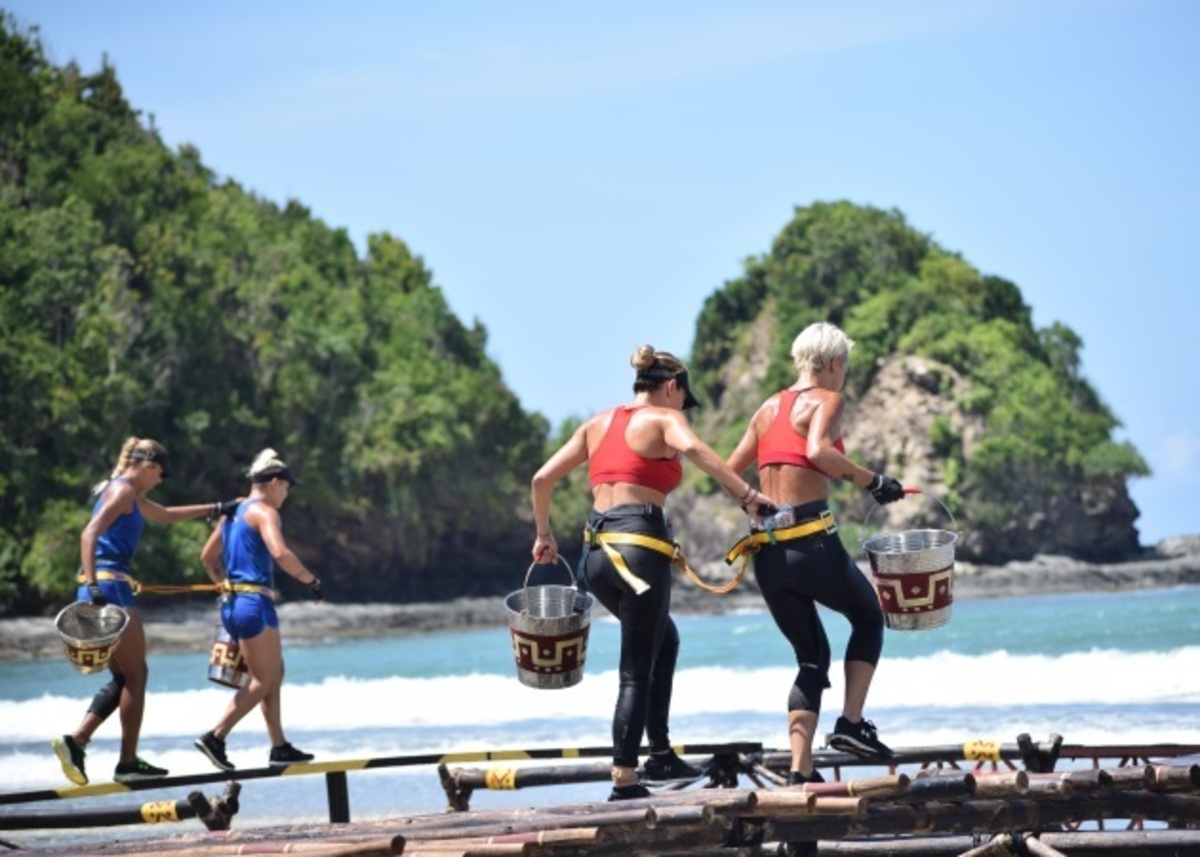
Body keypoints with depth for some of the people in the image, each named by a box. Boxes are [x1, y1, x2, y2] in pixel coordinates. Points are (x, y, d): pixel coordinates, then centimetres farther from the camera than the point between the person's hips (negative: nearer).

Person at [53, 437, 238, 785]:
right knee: (136, 675, -4)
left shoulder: (131, 495, 24)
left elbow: (166, 515, 42)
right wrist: (93, 585, -31)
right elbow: (90, 533, -20)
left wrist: (215, 509, 47)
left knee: (123, 678, 11)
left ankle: (75, 741, -3)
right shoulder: (122, 490, -7)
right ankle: (128, 762, -3)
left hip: (104, 589, 10)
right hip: (110, 586, -10)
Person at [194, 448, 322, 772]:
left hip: (232, 603, 10)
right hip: (254, 602, -10)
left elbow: (207, 557, 24)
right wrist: (311, 580, -14)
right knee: (264, 680, -7)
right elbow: (280, 553, -24)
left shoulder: (233, 513, 19)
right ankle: (215, 736, -15)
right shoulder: (264, 511, -8)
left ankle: (279, 747, 15)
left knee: (273, 674, 15)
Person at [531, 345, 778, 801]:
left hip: (597, 549, 7)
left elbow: (542, 479, 15)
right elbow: (692, 448, -23)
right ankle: (624, 780, -6)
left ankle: (660, 755, 26)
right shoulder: (663, 419, 1)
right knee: (636, 670, -2)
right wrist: (747, 495, -26)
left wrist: (544, 535, 27)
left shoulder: (597, 424, 19)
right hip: (640, 544, -7)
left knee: (662, 639, 26)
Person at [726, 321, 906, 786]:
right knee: (869, 616, 22)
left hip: (767, 551, 6)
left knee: (812, 657, 17)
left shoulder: (769, 407, 17)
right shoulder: (828, 399, -1)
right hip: (813, 542, -6)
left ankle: (801, 769, 5)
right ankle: (852, 723, 9)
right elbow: (818, 452, -21)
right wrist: (871, 481, -13)